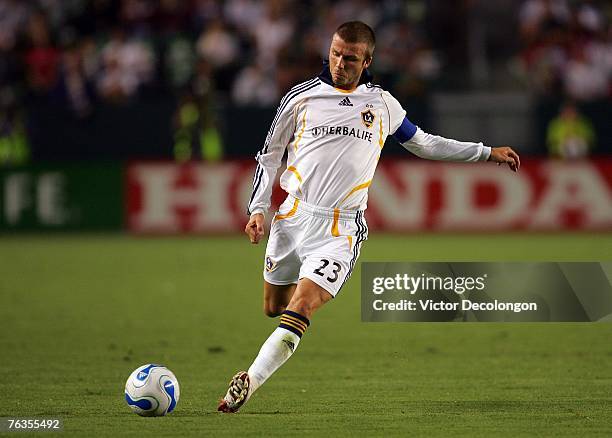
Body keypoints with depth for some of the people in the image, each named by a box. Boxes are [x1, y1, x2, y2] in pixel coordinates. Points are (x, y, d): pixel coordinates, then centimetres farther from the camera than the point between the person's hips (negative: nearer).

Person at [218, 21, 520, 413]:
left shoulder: (382, 104, 8)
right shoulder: (302, 97, 4)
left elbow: (423, 144, 23)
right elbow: (270, 156, 12)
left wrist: (486, 153, 23)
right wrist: (258, 209, 1)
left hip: (341, 230, -2)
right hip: (293, 216, 2)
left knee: (300, 309, -19)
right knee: (274, 308, 9)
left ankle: (248, 385, -23)